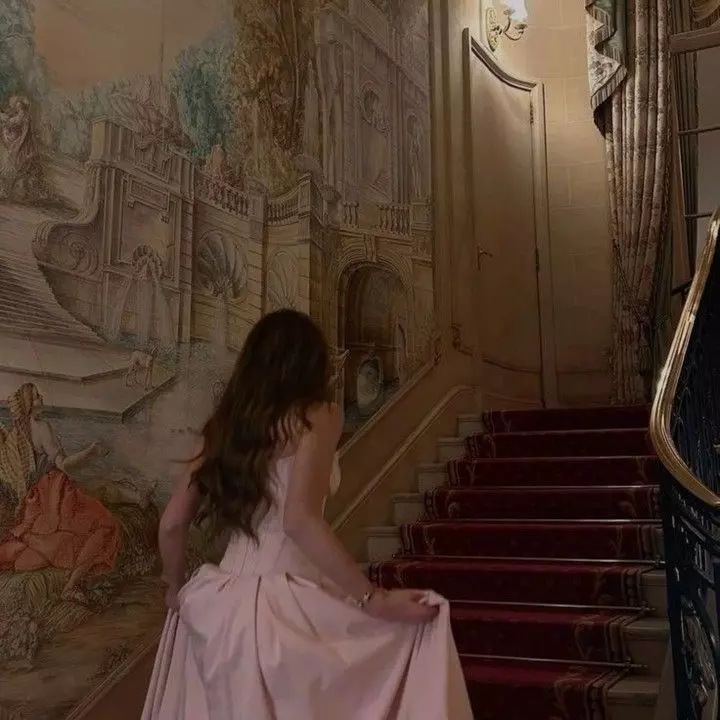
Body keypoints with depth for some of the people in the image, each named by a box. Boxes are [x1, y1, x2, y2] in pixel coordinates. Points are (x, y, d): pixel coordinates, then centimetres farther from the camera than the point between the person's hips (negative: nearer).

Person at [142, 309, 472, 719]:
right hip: (285, 605, -7)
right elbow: (300, 520, -22)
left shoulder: (227, 425, 11)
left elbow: (172, 524, 11)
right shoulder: (317, 415, -7)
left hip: (225, 607, 7)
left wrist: (178, 590, 27)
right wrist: (374, 600, -19)